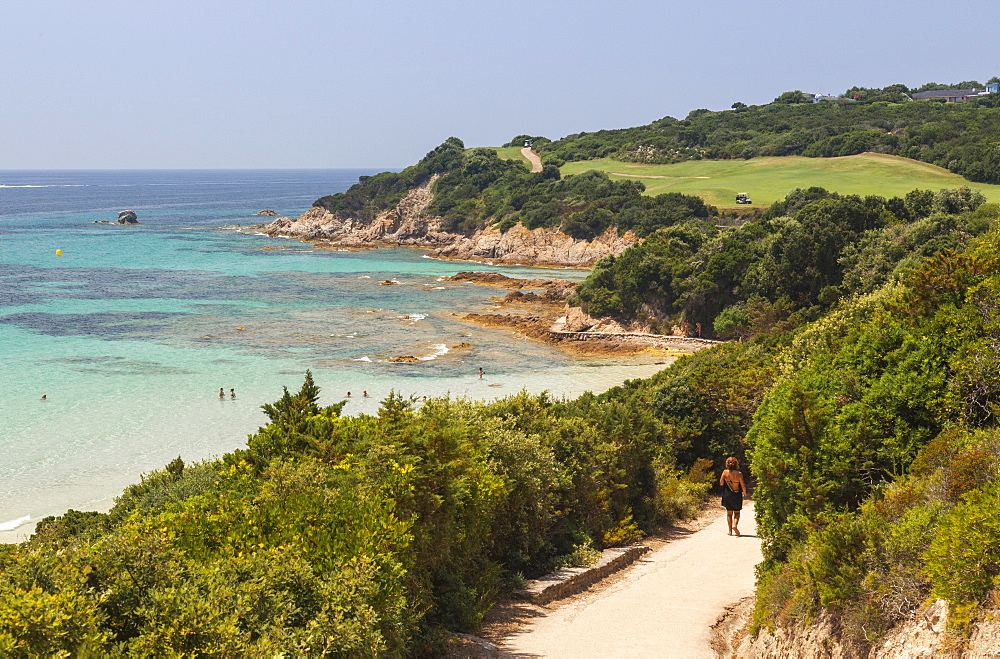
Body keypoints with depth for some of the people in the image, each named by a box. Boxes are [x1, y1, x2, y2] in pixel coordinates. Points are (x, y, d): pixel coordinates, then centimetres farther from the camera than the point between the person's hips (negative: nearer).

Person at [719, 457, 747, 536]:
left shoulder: (725, 472, -8)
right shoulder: (739, 474, -14)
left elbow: (721, 483, -2)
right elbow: (743, 485, -10)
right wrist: (744, 492, 9)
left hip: (727, 496, 2)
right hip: (737, 495, -1)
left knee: (729, 513, 11)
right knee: (737, 512, 14)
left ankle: (730, 530, 8)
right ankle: (735, 525, -10)